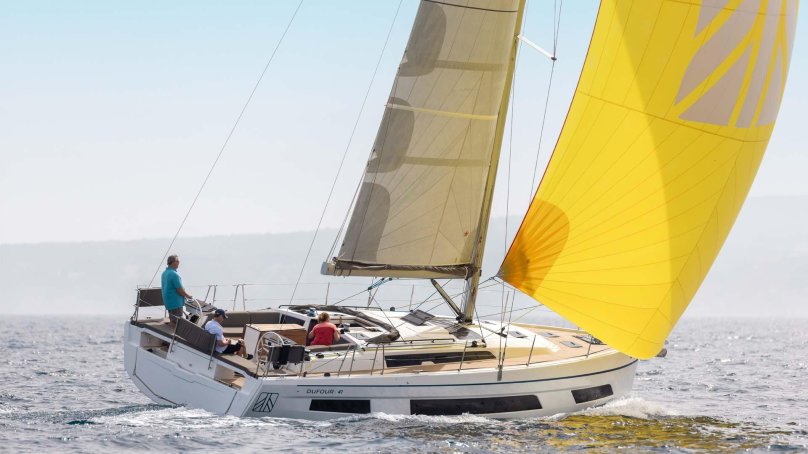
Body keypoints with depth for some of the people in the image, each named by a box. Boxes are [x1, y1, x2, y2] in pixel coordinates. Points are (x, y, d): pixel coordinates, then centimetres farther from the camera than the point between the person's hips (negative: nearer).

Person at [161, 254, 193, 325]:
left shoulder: (164, 273, 8)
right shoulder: (174, 274, -21)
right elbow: (180, 289, -20)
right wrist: (188, 296, -4)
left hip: (168, 301, 9)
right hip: (175, 302, -9)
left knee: (172, 321, 17)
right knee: (176, 322, -4)